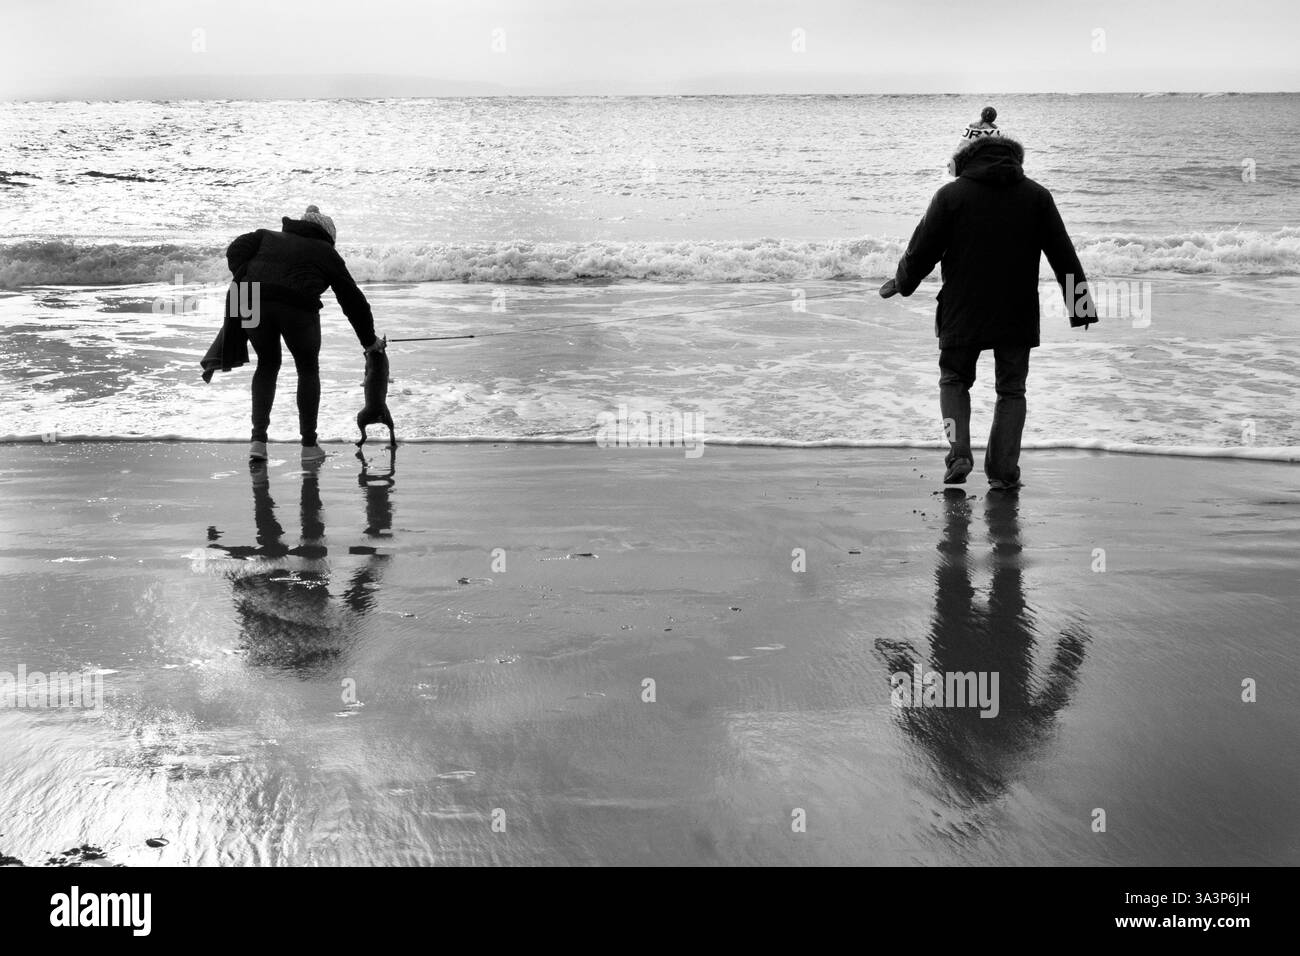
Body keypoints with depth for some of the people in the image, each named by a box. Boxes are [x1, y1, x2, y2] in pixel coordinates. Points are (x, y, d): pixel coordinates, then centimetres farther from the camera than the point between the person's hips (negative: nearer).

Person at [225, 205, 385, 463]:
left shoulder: (269, 237, 31)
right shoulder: (326, 253, 24)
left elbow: (235, 250, 12)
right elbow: (352, 299, 26)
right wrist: (369, 340, 34)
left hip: (255, 302, 3)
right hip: (298, 306, -3)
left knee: (267, 365, 22)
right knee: (308, 369, 18)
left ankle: (258, 439, 11)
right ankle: (309, 445, 16)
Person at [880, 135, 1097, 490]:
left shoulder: (950, 195, -4)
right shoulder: (1037, 196, 3)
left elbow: (921, 250, -1)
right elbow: (1064, 256, 4)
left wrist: (901, 283, 18)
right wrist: (1080, 306, 10)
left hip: (962, 314, -1)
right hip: (1018, 315, 1)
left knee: (954, 380, 16)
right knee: (1011, 390, 12)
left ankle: (959, 453, -3)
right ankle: (1003, 471, 5)